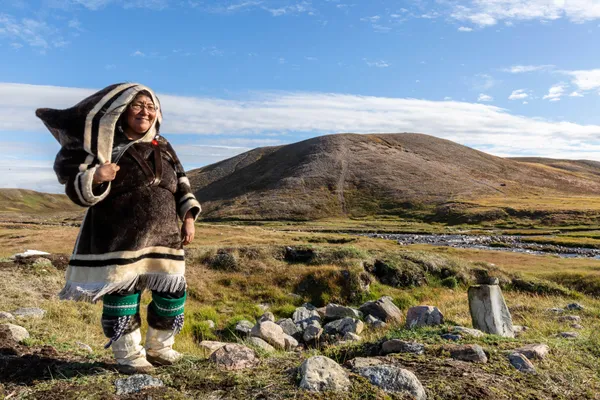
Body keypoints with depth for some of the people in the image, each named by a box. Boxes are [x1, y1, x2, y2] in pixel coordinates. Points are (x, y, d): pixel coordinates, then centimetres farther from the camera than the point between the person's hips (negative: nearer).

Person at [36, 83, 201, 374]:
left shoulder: (163, 148, 11)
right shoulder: (106, 146, -4)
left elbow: (182, 187, 16)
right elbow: (77, 189, -6)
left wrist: (189, 216, 5)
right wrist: (95, 178, -28)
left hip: (164, 238, 5)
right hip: (119, 241, -5)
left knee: (172, 293, 9)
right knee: (122, 295, 1)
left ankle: (159, 347, 29)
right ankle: (129, 355, 21)